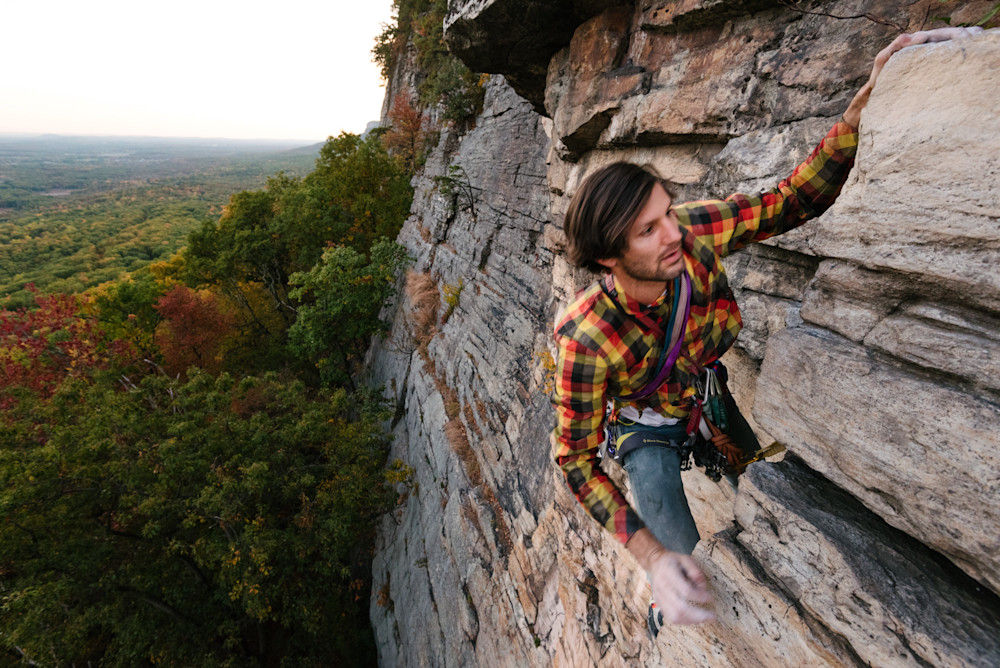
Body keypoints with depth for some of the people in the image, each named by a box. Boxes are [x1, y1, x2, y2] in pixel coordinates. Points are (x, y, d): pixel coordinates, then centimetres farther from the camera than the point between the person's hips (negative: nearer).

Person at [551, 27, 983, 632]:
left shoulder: (692, 233, -28)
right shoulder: (587, 340, -38)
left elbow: (791, 203, -14)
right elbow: (577, 458, -30)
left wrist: (866, 101, -28)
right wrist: (651, 556, -38)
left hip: (710, 395, 5)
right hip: (648, 430, -4)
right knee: (685, 578, -7)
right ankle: (667, 616, 31)